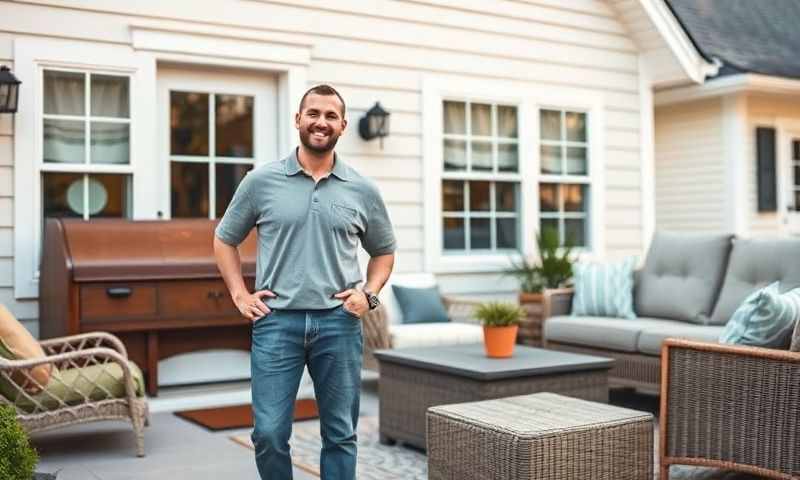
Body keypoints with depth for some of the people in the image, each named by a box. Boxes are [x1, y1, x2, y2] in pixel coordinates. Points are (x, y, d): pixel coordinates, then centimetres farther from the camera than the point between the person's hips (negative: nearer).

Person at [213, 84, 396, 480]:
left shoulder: (363, 191, 6)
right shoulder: (261, 181, 3)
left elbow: (384, 250, 18)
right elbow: (224, 240, 13)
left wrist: (369, 293, 2)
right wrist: (240, 295, 3)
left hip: (339, 323, 1)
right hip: (276, 321, -1)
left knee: (340, 435, 8)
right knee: (269, 434, -2)